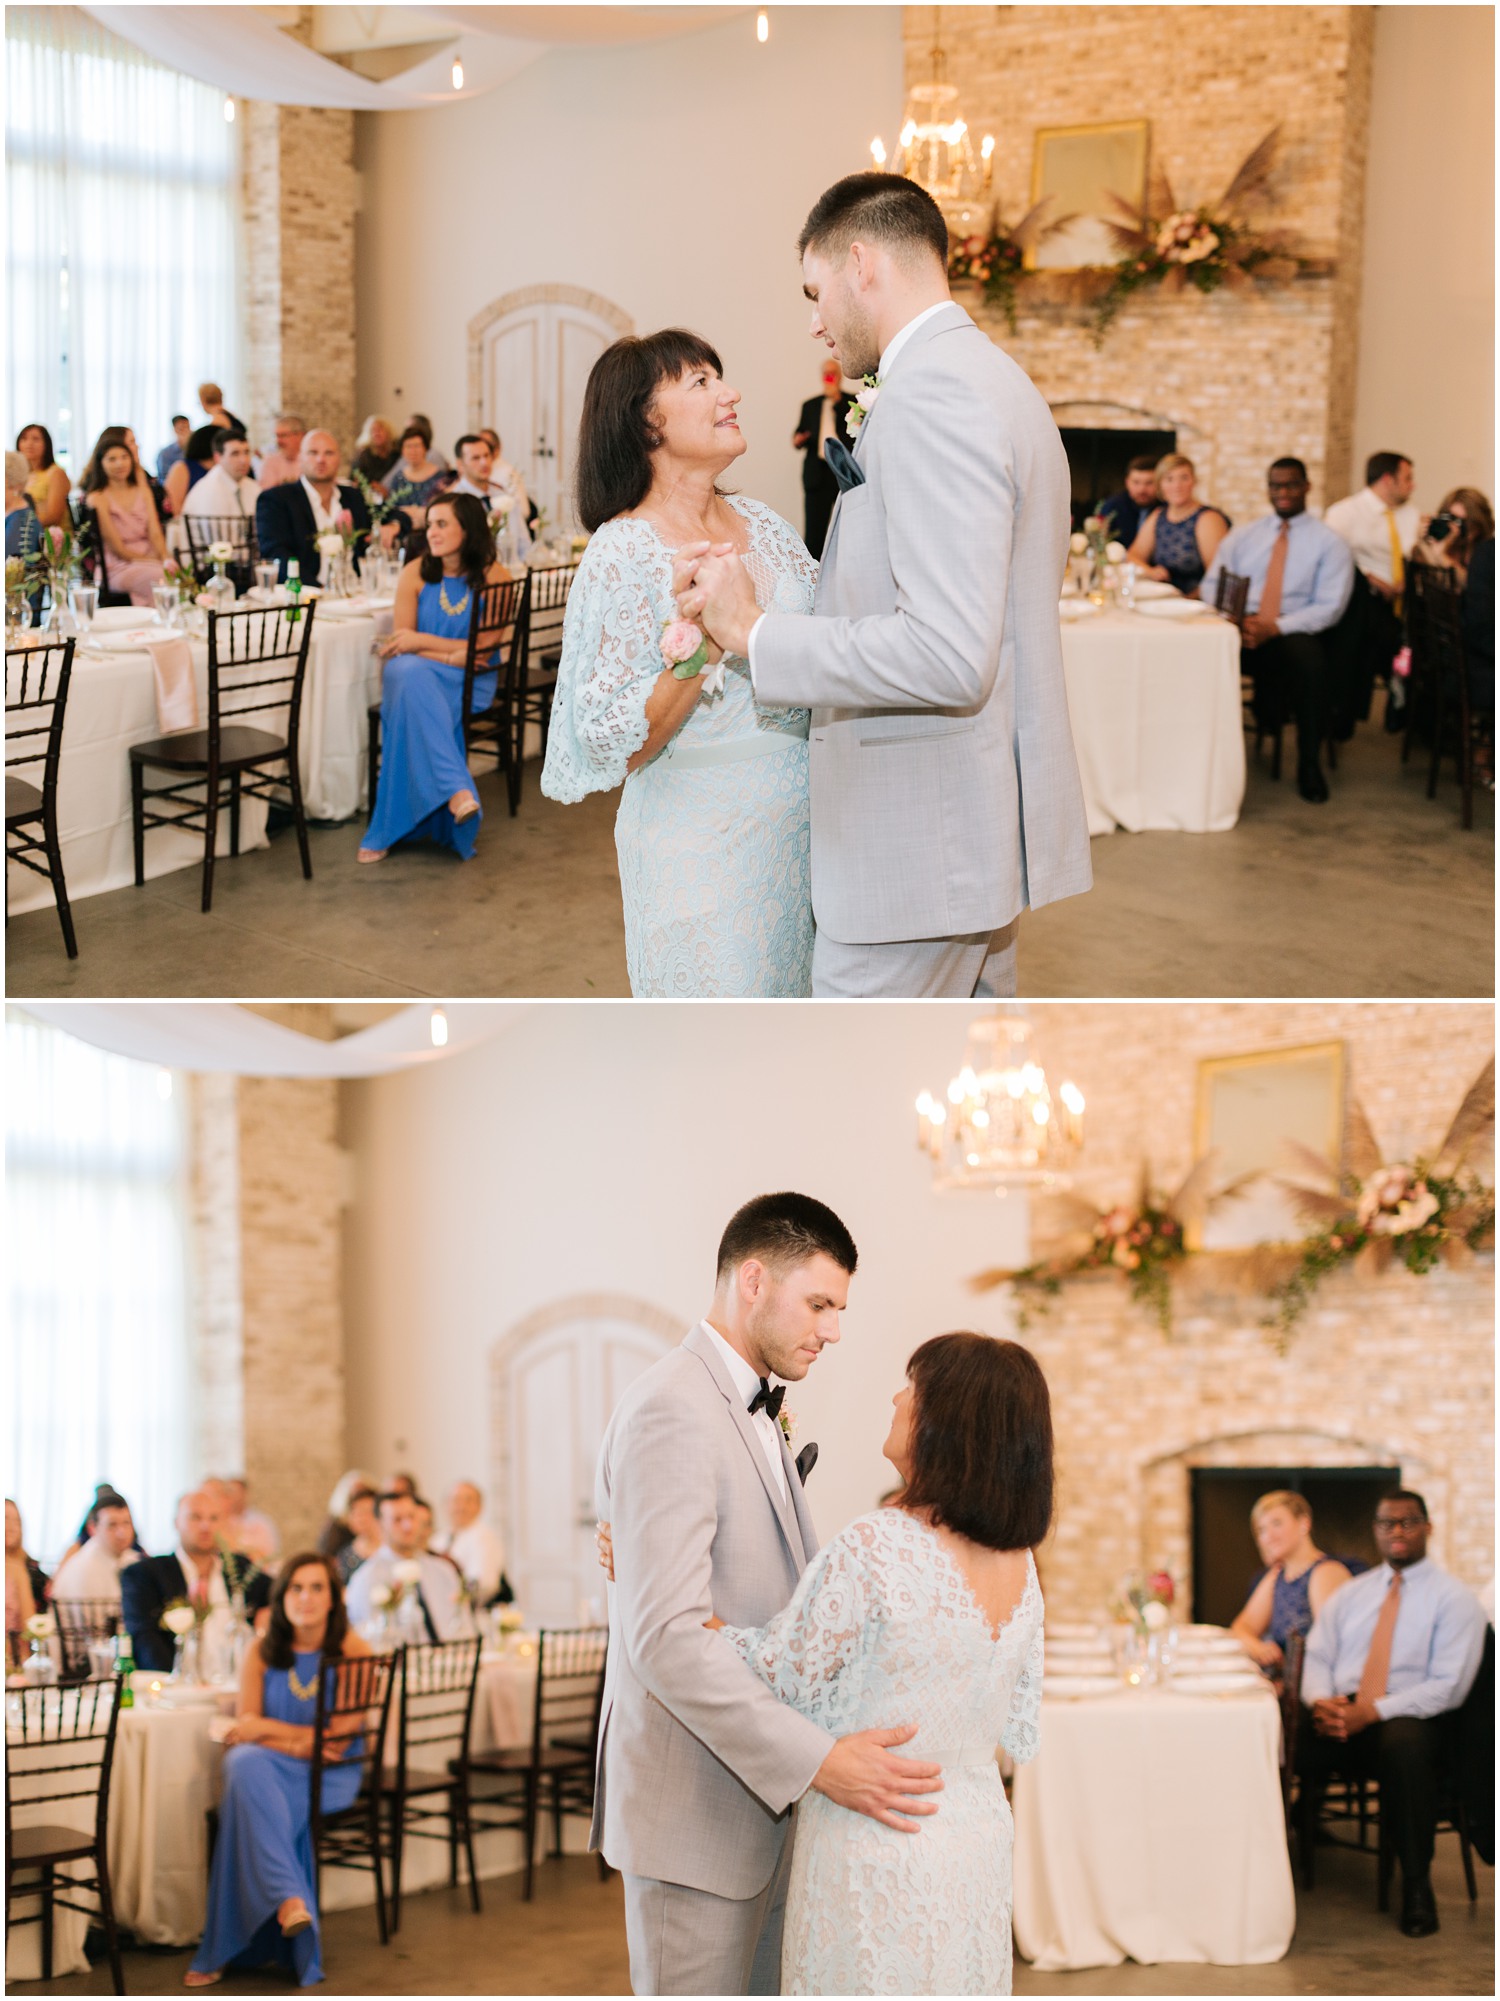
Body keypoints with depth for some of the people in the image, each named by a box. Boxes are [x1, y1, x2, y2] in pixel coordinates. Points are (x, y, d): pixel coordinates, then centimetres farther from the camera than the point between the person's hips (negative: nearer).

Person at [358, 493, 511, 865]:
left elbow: (485, 647, -6)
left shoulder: (493, 577, -2)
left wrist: (422, 641, -10)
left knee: (413, 705, -34)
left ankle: (389, 830, -35)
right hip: (418, 675, 1)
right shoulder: (416, 574, 2)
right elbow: (399, 644, 1)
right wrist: (450, 656, -15)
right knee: (409, 675, -38)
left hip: (469, 684, -1)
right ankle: (457, 790, -48)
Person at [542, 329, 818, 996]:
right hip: (702, 844, -6)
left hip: (798, 819, 6)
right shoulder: (623, 552, -12)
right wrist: (706, 644, -27)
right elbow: (615, 743, -15)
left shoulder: (762, 524, 5)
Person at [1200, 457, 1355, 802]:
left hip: (1294, 631, -2)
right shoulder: (1242, 536, 18)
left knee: (1309, 658, -38)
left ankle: (1309, 766, -23)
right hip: (1241, 625, 2)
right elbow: (1211, 585, 12)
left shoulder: (1328, 542, 7)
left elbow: (1330, 606, -2)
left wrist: (1275, 628, -16)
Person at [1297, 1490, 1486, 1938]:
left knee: (1404, 1743, -41)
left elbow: (1448, 1686, -8)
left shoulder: (1454, 1598, 2)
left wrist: (1371, 1712, -19)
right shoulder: (1350, 1594, 19)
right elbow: (1316, 1659, 13)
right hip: (1340, 1716, 4)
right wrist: (1321, 1701, -12)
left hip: (1409, 1720, -3)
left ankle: (1417, 1884, -27)